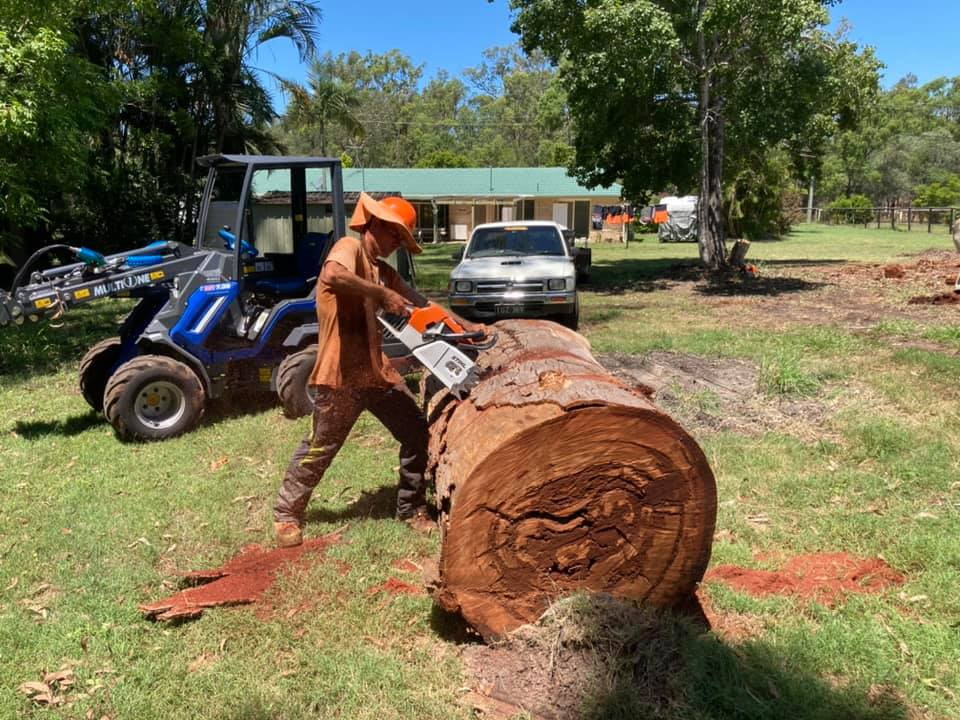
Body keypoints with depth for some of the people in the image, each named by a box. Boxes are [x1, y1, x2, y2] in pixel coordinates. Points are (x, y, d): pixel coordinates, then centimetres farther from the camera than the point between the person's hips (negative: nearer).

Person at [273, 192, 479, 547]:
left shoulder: (384, 271, 16)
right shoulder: (349, 247, -9)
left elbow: (421, 301, 19)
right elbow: (332, 275, -33)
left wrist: (464, 325, 11)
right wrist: (382, 294, -27)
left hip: (377, 369, 8)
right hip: (341, 372, -8)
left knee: (417, 431, 9)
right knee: (320, 447, 5)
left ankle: (412, 507, 24)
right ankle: (287, 514, 26)